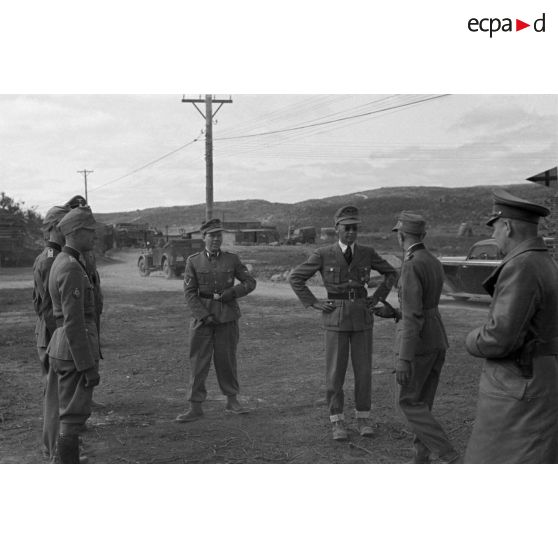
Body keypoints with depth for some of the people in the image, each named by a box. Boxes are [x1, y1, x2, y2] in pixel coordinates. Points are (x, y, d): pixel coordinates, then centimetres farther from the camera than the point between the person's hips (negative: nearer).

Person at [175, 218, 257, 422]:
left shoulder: (232, 259, 2)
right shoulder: (193, 261, 0)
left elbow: (250, 282, 2)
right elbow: (189, 293, -4)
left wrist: (228, 294, -10)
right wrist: (204, 316, -14)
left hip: (227, 317, 1)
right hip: (202, 316, 0)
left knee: (227, 360, 8)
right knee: (198, 362, 0)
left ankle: (232, 402, 23)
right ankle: (196, 408, 6)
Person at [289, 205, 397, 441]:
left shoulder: (367, 253, 3)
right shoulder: (323, 254, -5)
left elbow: (391, 273, 15)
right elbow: (295, 278, -1)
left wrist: (376, 298, 4)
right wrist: (314, 303, -6)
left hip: (361, 317, 2)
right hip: (336, 317, -2)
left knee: (363, 369, 4)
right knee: (336, 371, 0)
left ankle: (363, 419, 19)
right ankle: (337, 421, 12)